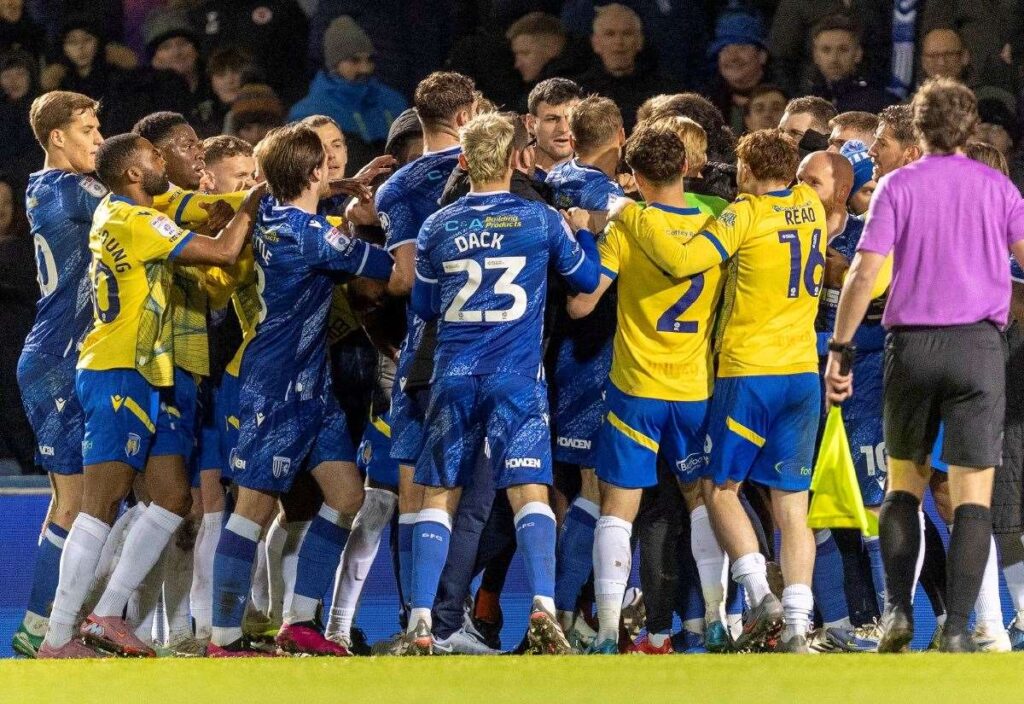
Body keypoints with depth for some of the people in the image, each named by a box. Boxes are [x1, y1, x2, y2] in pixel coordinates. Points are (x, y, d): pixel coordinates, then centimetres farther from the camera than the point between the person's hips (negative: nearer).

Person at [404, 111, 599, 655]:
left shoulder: (437, 228, 4)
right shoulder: (540, 220, -1)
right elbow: (587, 278, 14)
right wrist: (582, 230, 29)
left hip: (453, 377, 2)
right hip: (517, 377, -2)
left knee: (438, 497, 7)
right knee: (529, 492, -5)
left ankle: (420, 621, -1)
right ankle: (543, 607, -24)